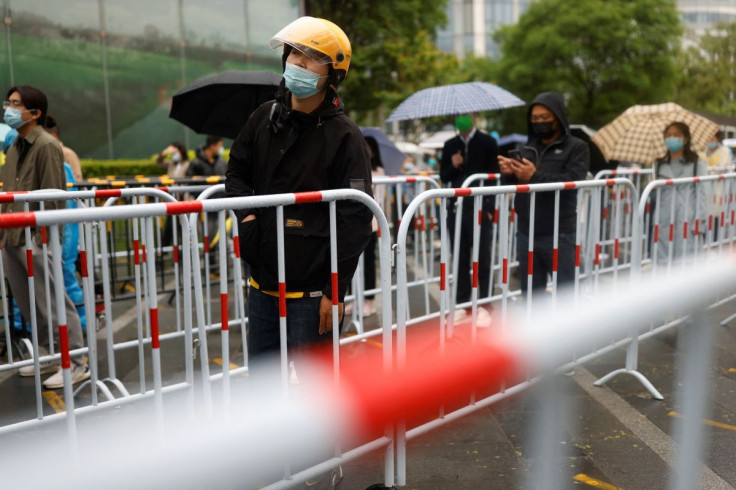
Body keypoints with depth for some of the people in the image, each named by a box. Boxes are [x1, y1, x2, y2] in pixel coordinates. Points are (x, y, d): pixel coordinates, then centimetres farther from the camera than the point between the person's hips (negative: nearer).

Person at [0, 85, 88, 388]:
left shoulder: (46, 145, -10)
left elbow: (53, 196, -14)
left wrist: (43, 235, -17)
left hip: (36, 238, -9)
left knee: (53, 303, -6)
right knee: (28, 304, 15)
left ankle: (76, 364, 2)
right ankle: (47, 356, 28)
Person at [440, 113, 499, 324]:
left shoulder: (488, 142, 0)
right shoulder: (449, 145, 11)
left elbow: (494, 176, -3)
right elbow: (443, 177, 12)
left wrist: (490, 208, -9)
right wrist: (453, 167, -10)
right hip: (456, 208, 4)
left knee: (482, 259, 0)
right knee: (460, 259, 8)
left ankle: (484, 305, 8)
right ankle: (461, 304, 16)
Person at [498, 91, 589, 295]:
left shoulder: (576, 147, 1)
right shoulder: (527, 148, 15)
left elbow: (572, 181, -15)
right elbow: (512, 184, 12)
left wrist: (535, 177, -24)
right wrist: (508, 174, -11)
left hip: (558, 234, -5)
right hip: (526, 233, 5)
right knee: (531, 293, 13)